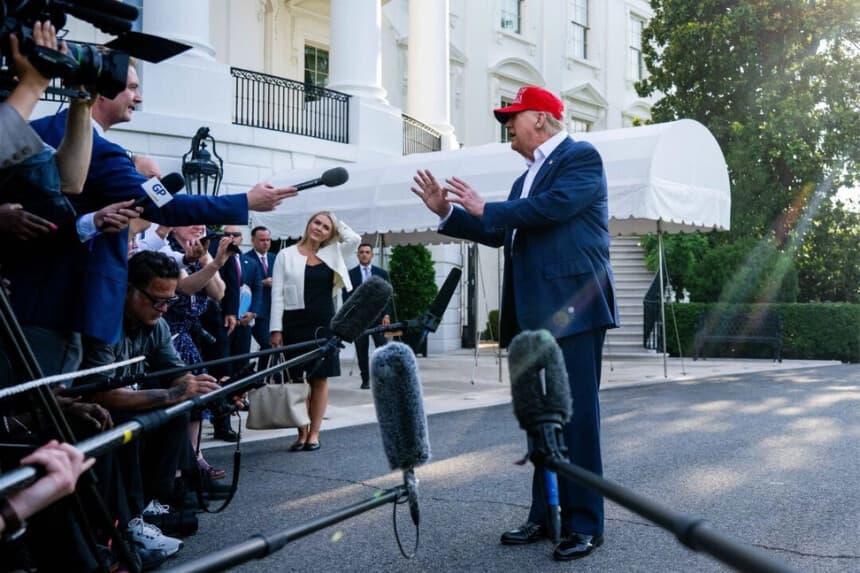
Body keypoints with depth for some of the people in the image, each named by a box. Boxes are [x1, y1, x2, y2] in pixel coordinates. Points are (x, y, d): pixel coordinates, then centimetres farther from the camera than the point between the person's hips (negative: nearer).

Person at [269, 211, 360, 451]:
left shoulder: (332, 255, 11)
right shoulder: (286, 255, 3)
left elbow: (354, 239, -4)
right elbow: (277, 295, -1)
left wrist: (336, 222, 8)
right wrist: (276, 329, -8)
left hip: (323, 324, 2)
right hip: (294, 323, -2)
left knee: (320, 379, 4)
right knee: (297, 380, 2)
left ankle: (314, 433, 10)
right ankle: (302, 433, 10)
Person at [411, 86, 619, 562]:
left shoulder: (581, 157, -2)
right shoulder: (528, 178, 23)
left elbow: (554, 206, -19)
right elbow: (502, 233, 22)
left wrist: (486, 209, -9)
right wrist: (448, 212, 13)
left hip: (572, 308, -9)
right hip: (537, 314, 9)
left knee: (576, 414, -5)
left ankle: (585, 523, 3)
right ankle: (546, 514, 20)